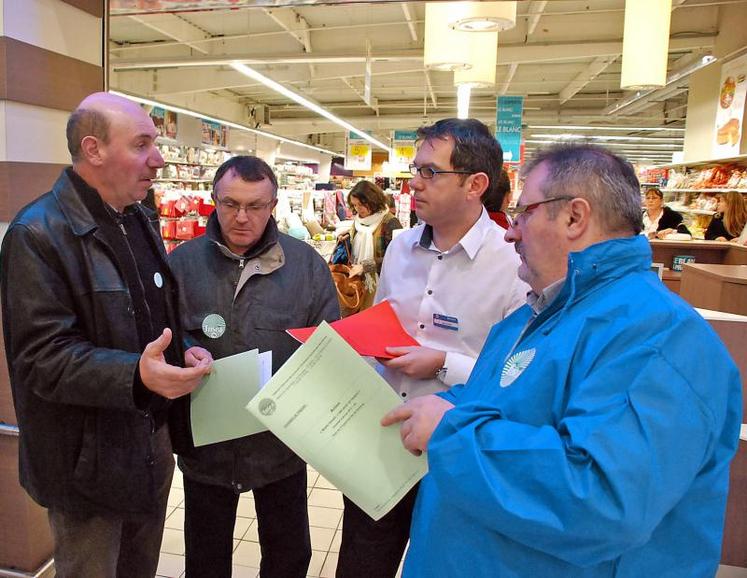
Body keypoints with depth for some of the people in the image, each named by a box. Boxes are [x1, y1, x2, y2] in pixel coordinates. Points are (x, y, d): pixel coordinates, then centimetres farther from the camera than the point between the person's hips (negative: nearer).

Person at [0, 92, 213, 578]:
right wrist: (135, 375, -37)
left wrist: (185, 351, -5)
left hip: (152, 441, 7)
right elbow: (42, 358, -23)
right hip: (88, 460, -7)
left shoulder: (141, 222, 8)